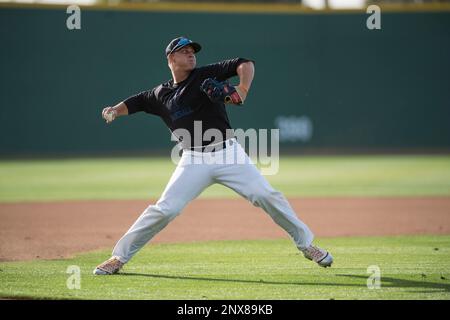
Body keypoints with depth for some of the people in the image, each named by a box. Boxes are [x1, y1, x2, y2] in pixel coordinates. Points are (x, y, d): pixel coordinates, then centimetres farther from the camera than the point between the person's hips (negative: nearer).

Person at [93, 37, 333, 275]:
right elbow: (133, 103, 20)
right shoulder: (161, 95, 10)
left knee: (267, 196, -8)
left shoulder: (206, 75, 2)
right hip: (194, 161, 0)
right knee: (164, 209, -9)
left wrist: (243, 89, -24)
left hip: (229, 153, 0)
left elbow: (245, 64, -5)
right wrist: (114, 111, -2)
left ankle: (306, 244, 7)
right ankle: (119, 257, 2)